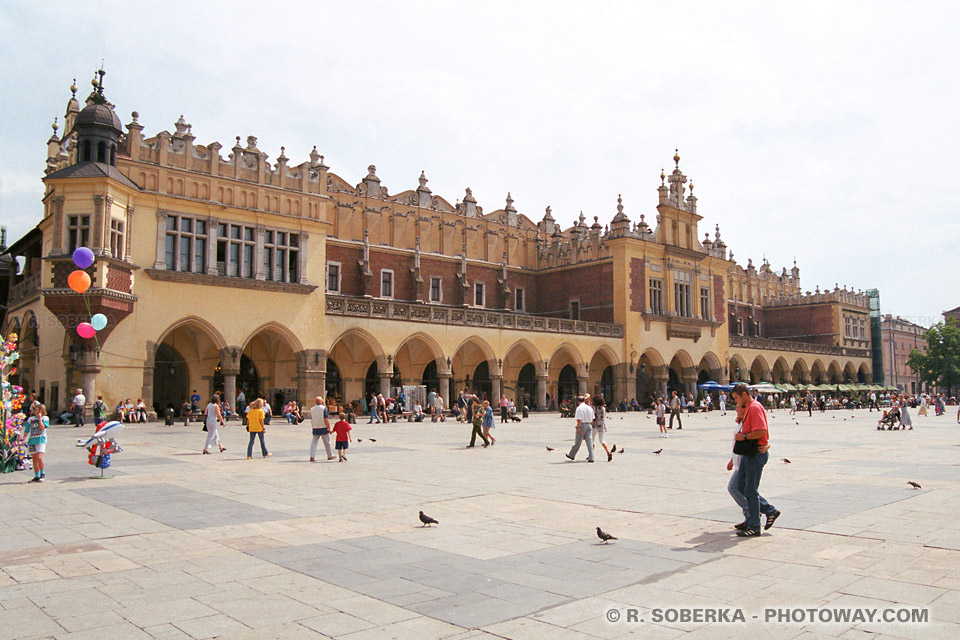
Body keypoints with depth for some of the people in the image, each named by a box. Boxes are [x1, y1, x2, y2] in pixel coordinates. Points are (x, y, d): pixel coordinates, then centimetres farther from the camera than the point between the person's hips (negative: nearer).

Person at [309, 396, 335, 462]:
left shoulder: (312, 409, 7)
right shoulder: (324, 408, -9)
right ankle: (330, 456, 21)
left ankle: (312, 457, -9)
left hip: (315, 429, 4)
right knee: (327, 442, 9)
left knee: (314, 442, 4)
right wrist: (329, 429, -9)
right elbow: (326, 420, -14)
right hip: (323, 428, -4)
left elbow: (311, 420, 11)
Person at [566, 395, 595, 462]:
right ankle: (591, 458, -1)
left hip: (582, 425, -5)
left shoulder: (579, 408, -12)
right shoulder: (589, 408, 8)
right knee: (589, 441, 3)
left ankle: (571, 455, 22)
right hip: (589, 425, 5)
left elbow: (579, 419, -18)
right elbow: (592, 419, 12)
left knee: (577, 442, 6)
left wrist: (578, 428, -17)